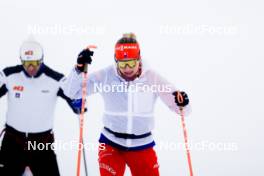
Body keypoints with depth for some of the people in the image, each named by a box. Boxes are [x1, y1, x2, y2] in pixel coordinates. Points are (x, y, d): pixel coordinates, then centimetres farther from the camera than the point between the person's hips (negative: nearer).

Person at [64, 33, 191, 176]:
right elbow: (71, 92, -7)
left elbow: (181, 109, -4)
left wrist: (182, 103, -29)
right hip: (111, 144, -1)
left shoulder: (152, 78, -9)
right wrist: (79, 69, -25)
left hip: (142, 146, 1)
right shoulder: (105, 76, -10)